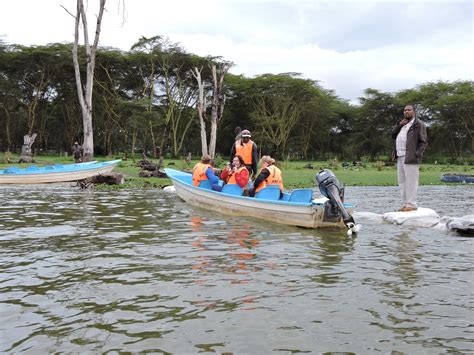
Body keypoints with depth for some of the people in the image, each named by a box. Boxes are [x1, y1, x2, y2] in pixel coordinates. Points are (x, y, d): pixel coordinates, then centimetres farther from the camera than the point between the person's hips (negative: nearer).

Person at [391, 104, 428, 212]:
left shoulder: (419, 124, -2)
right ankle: (406, 204, 16)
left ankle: (412, 205, -7)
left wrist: (417, 154, -18)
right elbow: (393, 134, 18)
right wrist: (399, 125, 4)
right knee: (402, 182, 9)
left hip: (410, 157, -8)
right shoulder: (403, 124, 23)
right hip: (400, 157, 9)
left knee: (411, 181, -9)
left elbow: (423, 142, -7)